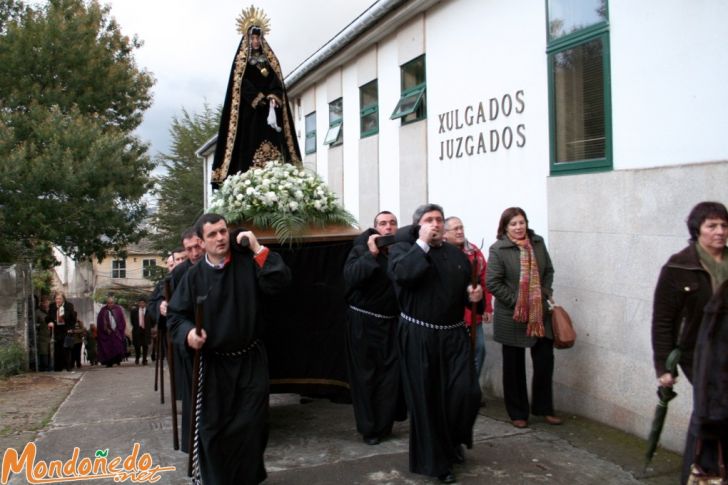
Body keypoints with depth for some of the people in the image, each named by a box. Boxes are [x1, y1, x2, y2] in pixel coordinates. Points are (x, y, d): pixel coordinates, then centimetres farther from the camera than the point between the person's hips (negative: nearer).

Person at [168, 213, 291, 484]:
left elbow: (280, 282, -18)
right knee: (212, 428, 8)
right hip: (212, 362, 0)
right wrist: (188, 332, -19)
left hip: (251, 359, 0)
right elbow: (175, 315, 2)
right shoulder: (195, 276, -4)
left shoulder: (248, 263, -5)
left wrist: (259, 249, -20)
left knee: (251, 426, 8)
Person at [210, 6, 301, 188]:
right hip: (249, 110, -3)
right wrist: (259, 99, -15)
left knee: (272, 141, -7)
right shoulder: (241, 61, 9)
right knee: (251, 142, -12)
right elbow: (242, 84, -3)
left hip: (270, 108, 3)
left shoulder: (270, 60, 18)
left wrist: (273, 98, -14)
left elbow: (277, 82, 5)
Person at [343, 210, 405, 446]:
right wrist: (371, 254, -22)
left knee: (391, 374, 5)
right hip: (364, 322, -2)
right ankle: (368, 427, 16)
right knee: (365, 375, 4)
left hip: (392, 323, 3)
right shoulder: (362, 249, -4)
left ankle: (383, 424, 20)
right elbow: (350, 277, -21)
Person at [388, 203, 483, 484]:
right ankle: (436, 461, 21)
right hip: (418, 336, -4)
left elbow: (464, 291, 23)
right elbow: (401, 274, -24)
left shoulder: (458, 255, 12)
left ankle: (454, 440, 26)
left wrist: (473, 296, 0)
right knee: (426, 399, 4)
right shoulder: (404, 248, -2)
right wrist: (423, 243, -18)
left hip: (453, 335, 4)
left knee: (467, 392, -5)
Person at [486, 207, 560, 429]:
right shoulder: (498, 249, -12)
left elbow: (548, 271, 14)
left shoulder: (538, 242, 4)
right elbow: (493, 283, -14)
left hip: (540, 315, 4)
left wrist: (546, 294, 1)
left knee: (545, 361, 9)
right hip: (512, 317, -4)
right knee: (514, 367, 8)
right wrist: (516, 302, -15)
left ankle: (543, 408, 27)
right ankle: (517, 413, 22)